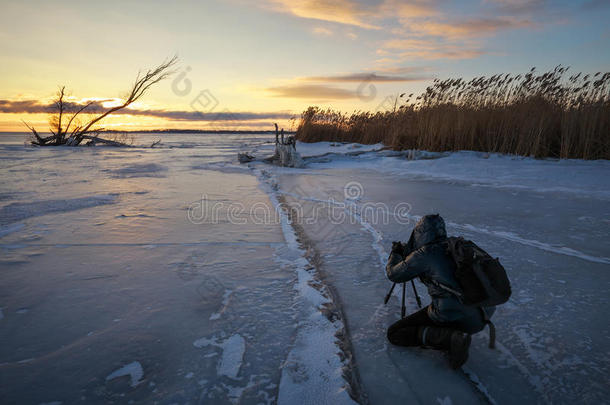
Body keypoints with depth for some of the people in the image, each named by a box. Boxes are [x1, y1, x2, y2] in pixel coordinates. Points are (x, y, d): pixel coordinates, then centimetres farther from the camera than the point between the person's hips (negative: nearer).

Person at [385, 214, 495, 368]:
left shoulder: (423, 254, -9)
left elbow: (393, 274, 5)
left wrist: (395, 253, 24)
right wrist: (405, 250, 37)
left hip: (451, 316, -7)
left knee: (393, 333, 6)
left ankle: (451, 338, -11)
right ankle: (457, 335, 15)